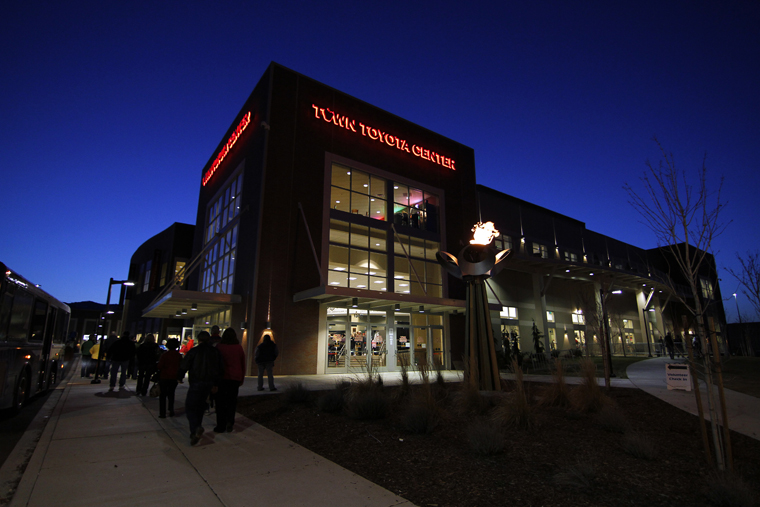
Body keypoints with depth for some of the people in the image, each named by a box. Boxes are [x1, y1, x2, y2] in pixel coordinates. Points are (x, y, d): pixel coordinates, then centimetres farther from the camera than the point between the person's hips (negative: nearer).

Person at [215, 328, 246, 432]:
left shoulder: (219, 347, -7)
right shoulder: (239, 348, 0)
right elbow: (243, 364, 7)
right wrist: (242, 378, 17)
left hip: (222, 377, -2)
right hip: (235, 378, 2)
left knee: (221, 401, 8)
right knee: (232, 400, 14)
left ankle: (221, 426, 10)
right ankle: (230, 420, -3)